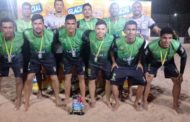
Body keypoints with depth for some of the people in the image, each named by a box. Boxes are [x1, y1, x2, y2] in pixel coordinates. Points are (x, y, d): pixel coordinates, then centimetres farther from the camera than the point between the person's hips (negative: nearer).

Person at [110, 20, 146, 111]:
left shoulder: (141, 41, -21)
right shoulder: (118, 42, -24)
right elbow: (112, 52, -1)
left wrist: (139, 63, 4)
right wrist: (114, 63, 2)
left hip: (134, 65, 2)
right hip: (120, 65, -1)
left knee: (142, 82, -14)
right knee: (113, 81, -21)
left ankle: (136, 102, 12)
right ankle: (117, 102, 5)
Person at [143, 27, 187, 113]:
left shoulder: (176, 45, -36)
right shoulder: (151, 46, -39)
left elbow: (184, 57, -15)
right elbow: (145, 58, -19)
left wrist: (181, 73, -12)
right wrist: (146, 71, -24)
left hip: (169, 61, 2)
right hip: (154, 61, -1)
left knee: (178, 81, -3)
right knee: (148, 80, -12)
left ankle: (175, 104, 17)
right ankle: (145, 101, 12)